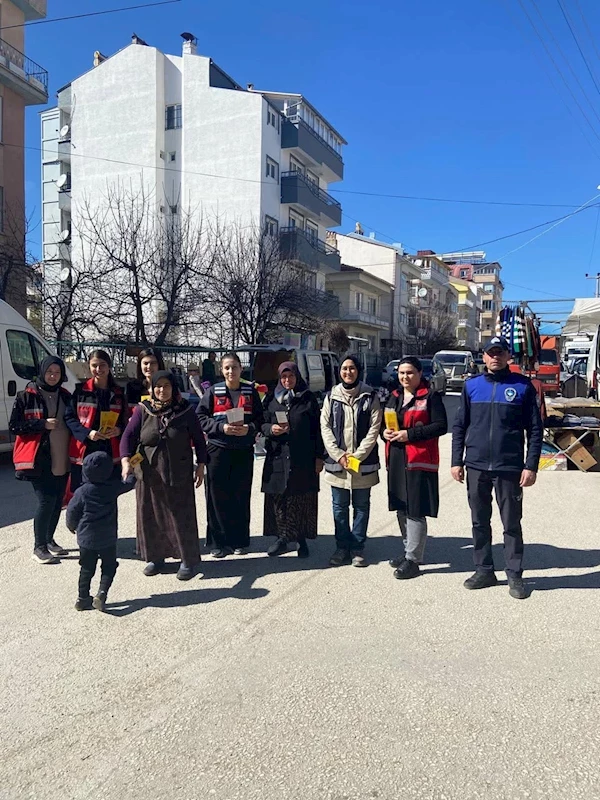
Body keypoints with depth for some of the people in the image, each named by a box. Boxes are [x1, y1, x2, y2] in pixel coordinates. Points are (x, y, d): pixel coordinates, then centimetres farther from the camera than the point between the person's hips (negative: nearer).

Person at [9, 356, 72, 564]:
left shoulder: (66, 397, 12)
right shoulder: (27, 396, -2)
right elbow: (14, 426, -5)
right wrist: (42, 424, -16)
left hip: (62, 460, 5)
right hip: (39, 460, -5)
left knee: (57, 502, 10)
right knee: (46, 501, -11)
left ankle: (49, 541, 27)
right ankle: (39, 547, 1)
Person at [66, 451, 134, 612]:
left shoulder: (82, 492, -9)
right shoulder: (113, 487, -9)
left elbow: (72, 511, -1)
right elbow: (129, 483, 7)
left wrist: (72, 526, 17)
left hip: (86, 538, 1)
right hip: (108, 538, -1)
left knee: (87, 569, 15)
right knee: (109, 568, 11)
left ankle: (83, 598, 19)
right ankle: (101, 594, -5)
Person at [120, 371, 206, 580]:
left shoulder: (185, 411, -2)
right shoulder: (143, 410, 0)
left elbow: (198, 439, 4)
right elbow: (128, 436, -5)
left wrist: (200, 465, 2)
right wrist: (126, 461, -20)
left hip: (179, 474, -2)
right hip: (148, 474, 2)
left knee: (181, 515, 2)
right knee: (150, 515, 11)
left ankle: (188, 559, 15)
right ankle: (155, 556, 28)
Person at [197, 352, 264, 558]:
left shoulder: (251, 391, 7)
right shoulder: (213, 392, 4)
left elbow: (260, 418, 6)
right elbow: (201, 417, 0)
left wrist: (249, 428, -13)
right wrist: (222, 427, -13)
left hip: (244, 451, 1)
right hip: (218, 450, -1)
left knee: (241, 496, 6)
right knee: (218, 497, 0)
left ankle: (239, 541, 19)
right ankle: (218, 542, 12)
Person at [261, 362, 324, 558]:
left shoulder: (308, 399, 4)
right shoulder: (271, 399, 9)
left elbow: (317, 429, 3)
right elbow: (262, 423, 11)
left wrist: (319, 456, -1)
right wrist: (271, 429, -12)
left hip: (303, 458, -2)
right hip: (277, 456, 2)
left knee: (303, 498, 1)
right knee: (277, 497, 3)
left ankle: (301, 539, 13)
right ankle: (281, 537, 16)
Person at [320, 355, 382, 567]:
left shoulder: (370, 396, 0)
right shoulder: (332, 396, 6)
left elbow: (374, 429, -5)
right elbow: (325, 427, 1)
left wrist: (358, 456, -13)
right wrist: (338, 454, -10)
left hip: (363, 462, -1)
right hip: (336, 461, 2)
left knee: (361, 506, 8)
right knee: (340, 507, 9)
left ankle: (357, 548, 19)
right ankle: (342, 547, 21)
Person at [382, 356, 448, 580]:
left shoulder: (430, 397, -5)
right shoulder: (394, 397, 17)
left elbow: (441, 426, -12)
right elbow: (385, 422, 23)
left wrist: (410, 434, -18)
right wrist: (385, 431, -1)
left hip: (419, 459, -7)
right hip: (396, 458, 7)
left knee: (415, 510, -6)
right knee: (401, 508, 14)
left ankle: (413, 560, 2)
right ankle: (409, 551, 30)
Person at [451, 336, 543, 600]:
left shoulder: (523, 386, -1)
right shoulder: (472, 385, 5)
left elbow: (535, 430, -2)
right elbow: (459, 426, 7)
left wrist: (531, 466, -8)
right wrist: (457, 461, 2)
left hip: (510, 468, -2)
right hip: (476, 467, 3)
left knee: (512, 524, 7)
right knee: (479, 522, 12)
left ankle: (514, 575, 19)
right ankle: (484, 570, 26)